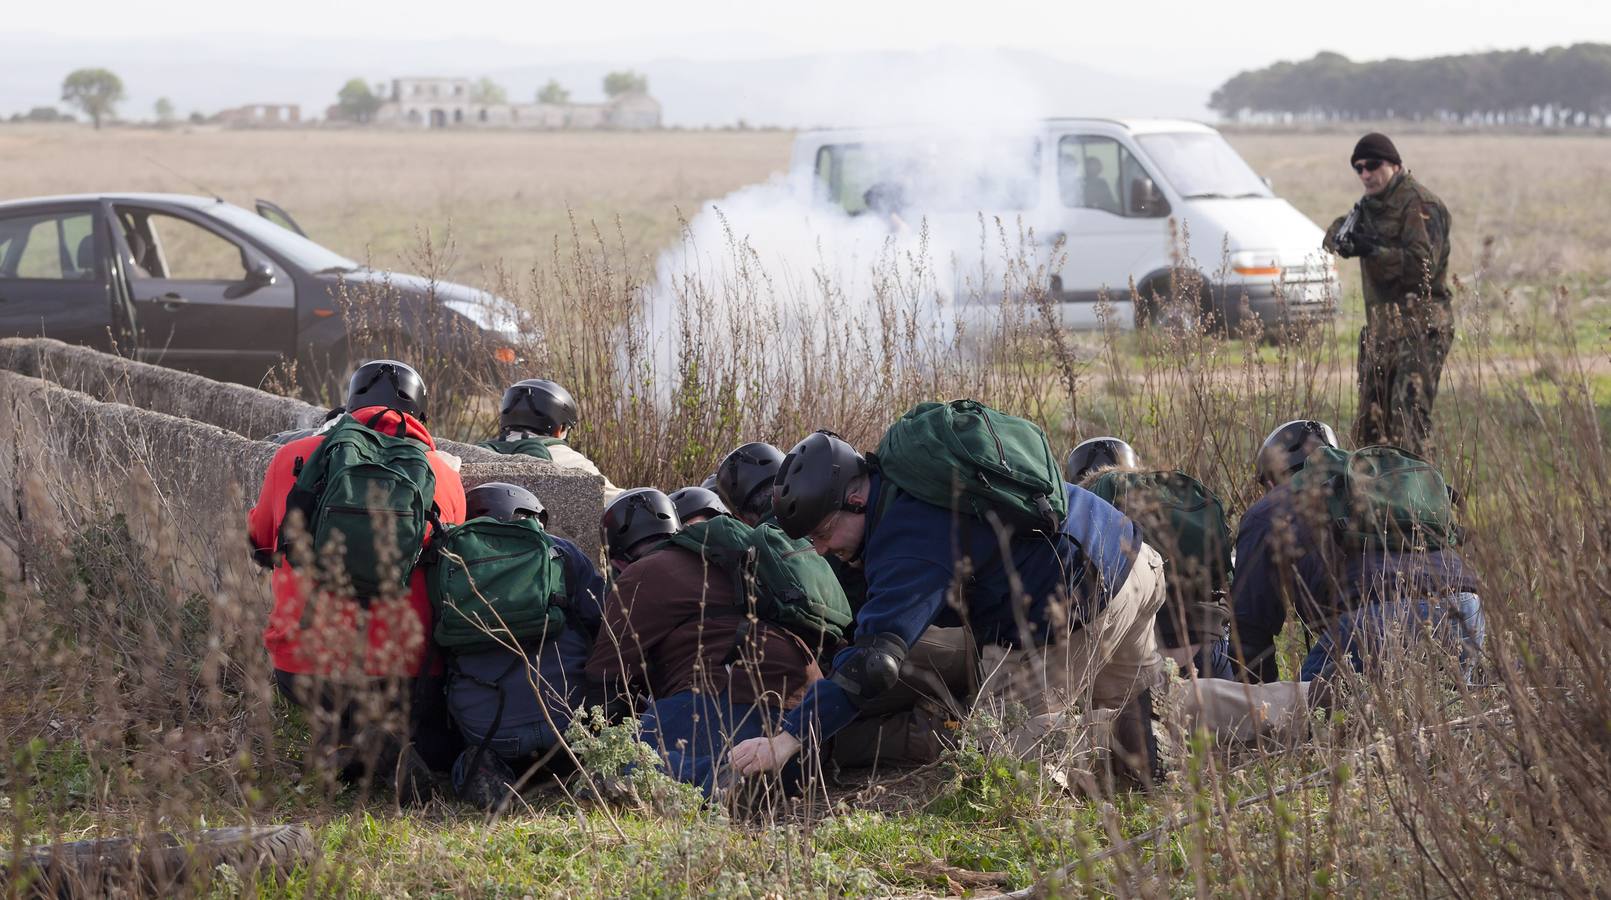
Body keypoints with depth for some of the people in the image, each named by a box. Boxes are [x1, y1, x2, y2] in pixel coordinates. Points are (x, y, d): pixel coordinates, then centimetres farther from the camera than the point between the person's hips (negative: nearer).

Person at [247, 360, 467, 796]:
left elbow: (261, 543, 24)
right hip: (404, 674, -1)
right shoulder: (444, 473, 4)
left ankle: (348, 733, 6)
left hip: (306, 673, 1)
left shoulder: (292, 458, 6)